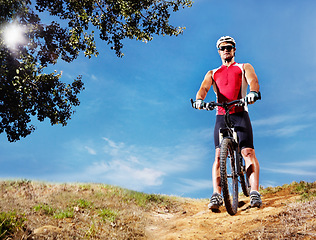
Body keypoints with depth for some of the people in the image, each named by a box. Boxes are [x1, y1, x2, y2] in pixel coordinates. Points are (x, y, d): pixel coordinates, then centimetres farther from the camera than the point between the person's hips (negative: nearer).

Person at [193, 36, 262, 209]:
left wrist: (253, 92, -29)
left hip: (240, 114, -1)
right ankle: (216, 195, -15)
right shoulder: (212, 73, 22)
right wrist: (199, 99, -22)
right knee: (218, 155, -10)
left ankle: (254, 193, -18)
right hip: (221, 116, 2)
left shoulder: (244, 68, 18)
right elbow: (204, 87, 3)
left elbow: (253, 80, -4)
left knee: (248, 152, -15)